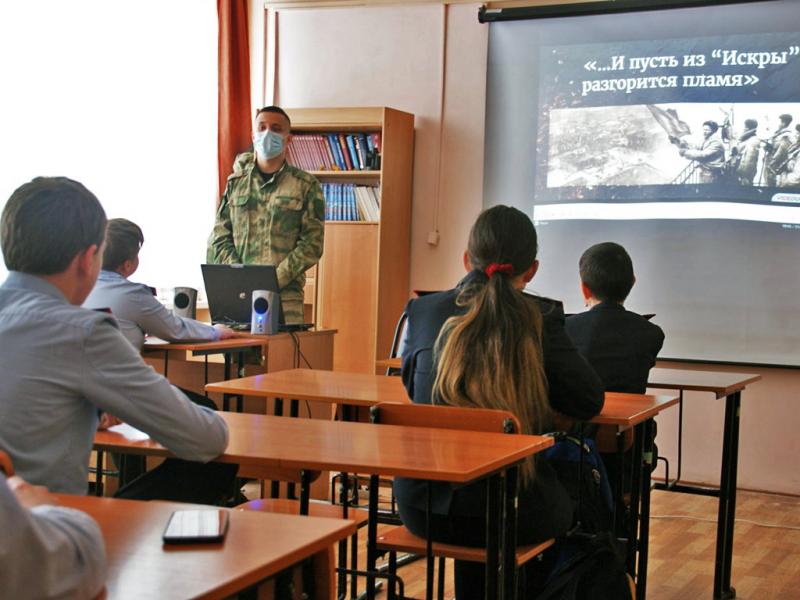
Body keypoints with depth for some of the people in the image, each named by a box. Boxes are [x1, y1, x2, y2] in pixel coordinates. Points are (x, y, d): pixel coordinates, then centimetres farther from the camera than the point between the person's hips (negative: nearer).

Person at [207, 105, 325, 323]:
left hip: (285, 295, -2)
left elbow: (312, 244, -1)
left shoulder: (306, 185, 6)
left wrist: (274, 280, -12)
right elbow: (219, 238, 10)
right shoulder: (236, 182, 14)